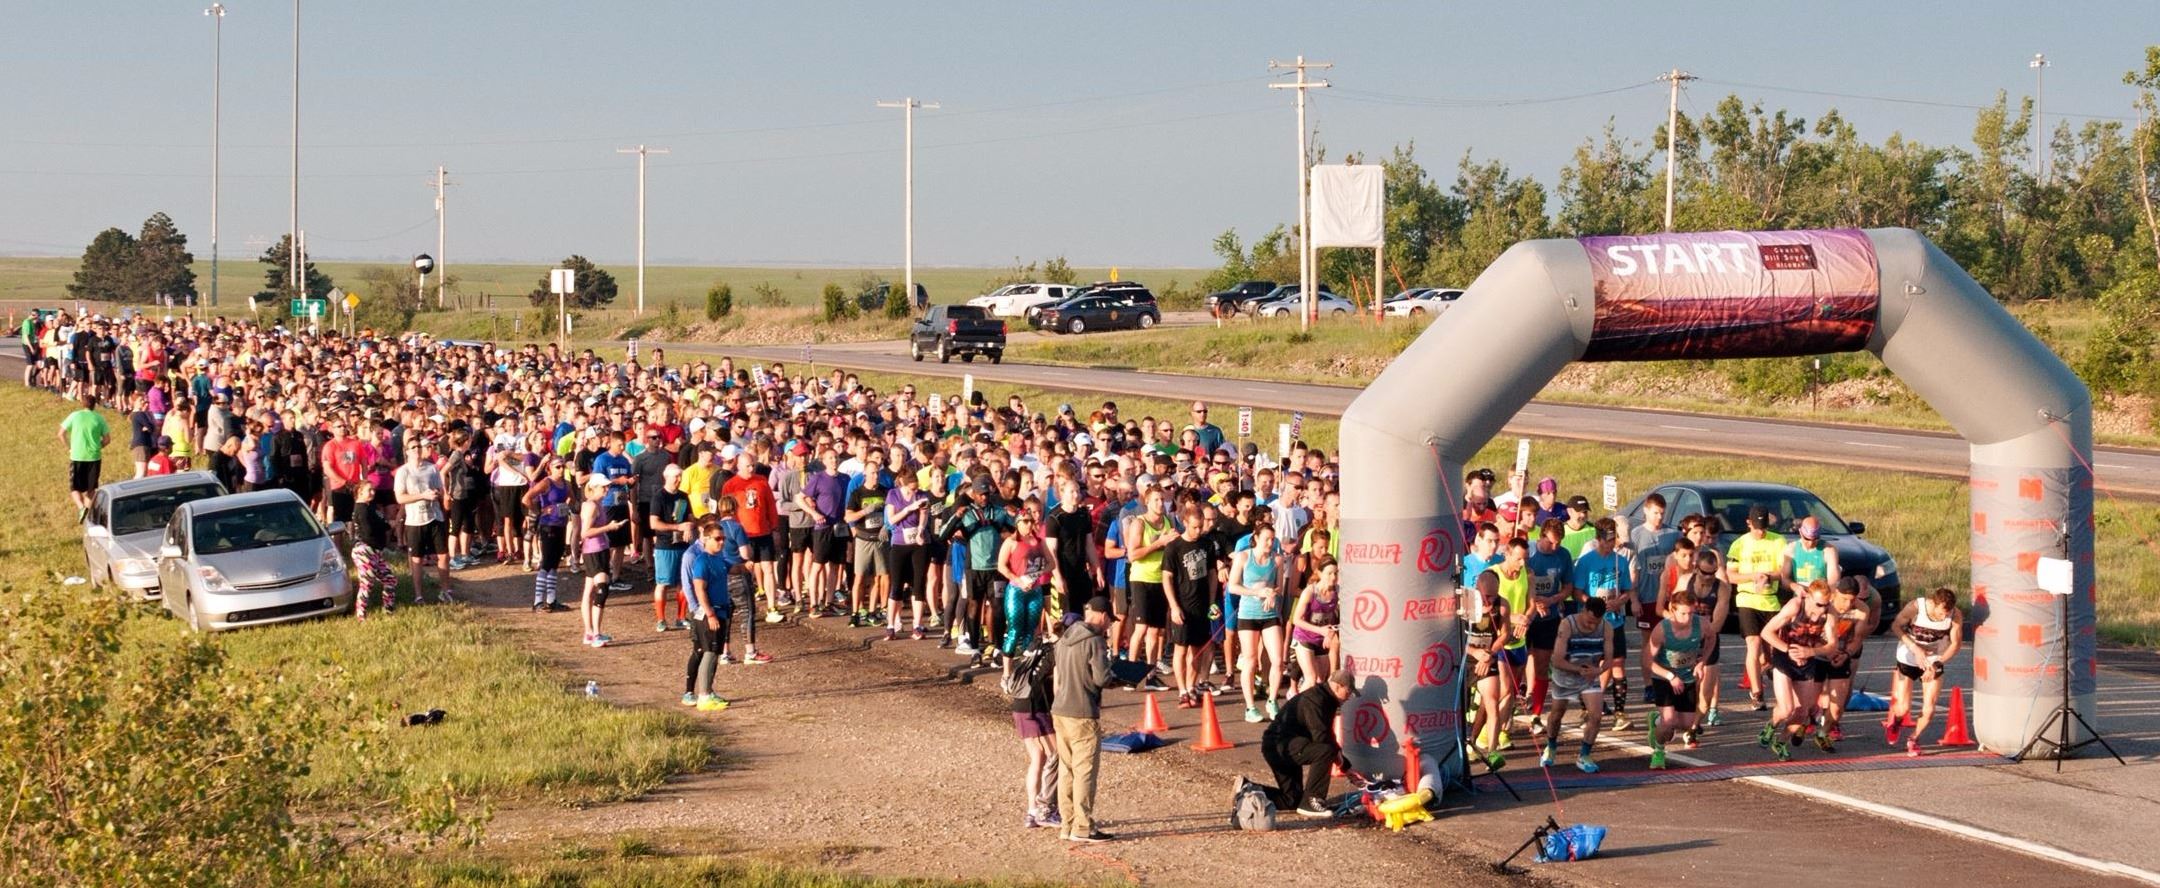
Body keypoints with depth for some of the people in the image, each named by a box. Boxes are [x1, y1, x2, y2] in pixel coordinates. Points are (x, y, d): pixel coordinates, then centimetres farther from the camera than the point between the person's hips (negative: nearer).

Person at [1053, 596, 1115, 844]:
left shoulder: (1064, 638, 11)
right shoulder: (1094, 641, -14)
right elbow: (1103, 678, -17)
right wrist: (1114, 676, 2)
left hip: (1059, 711, 8)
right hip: (1083, 715, -8)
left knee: (1066, 769, 12)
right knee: (1085, 771, -2)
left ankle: (1068, 824, 17)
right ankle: (1083, 828, -1)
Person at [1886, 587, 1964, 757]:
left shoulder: (1955, 616, -21)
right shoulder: (1915, 607, -26)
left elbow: (1956, 644, -10)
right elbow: (1896, 627, -13)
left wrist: (1937, 664, -20)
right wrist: (1916, 649, -24)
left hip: (1934, 662, 2)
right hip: (1908, 659, -1)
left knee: (1929, 710, -7)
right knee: (1902, 708, -5)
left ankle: (1914, 739, 23)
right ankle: (1892, 722, 34)